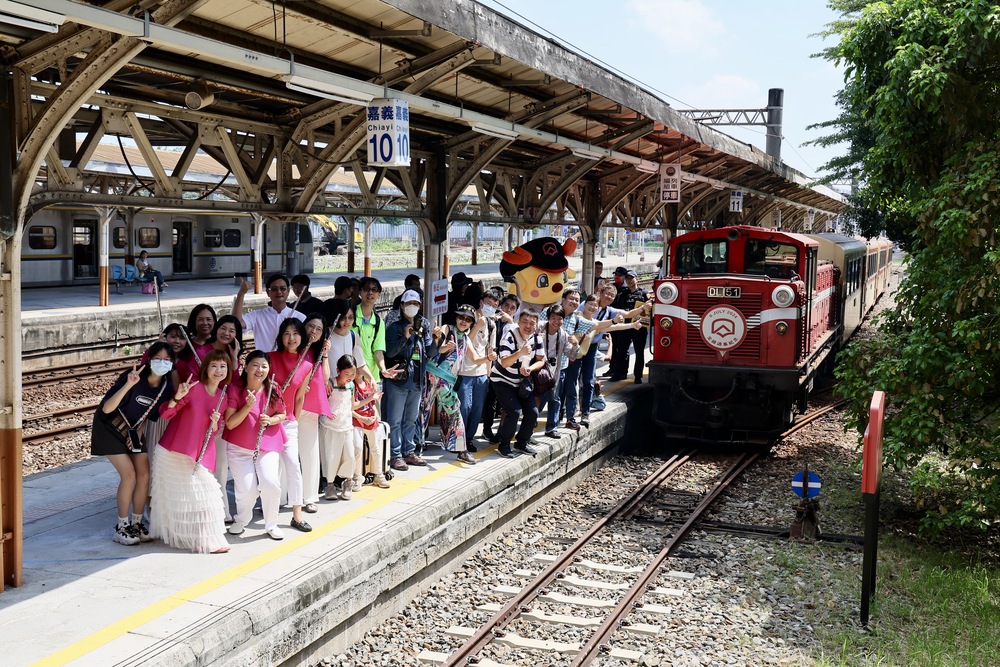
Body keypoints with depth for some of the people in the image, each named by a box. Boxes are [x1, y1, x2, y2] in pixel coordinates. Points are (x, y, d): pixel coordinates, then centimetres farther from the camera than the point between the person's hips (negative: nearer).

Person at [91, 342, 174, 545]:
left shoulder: (166, 387, -11)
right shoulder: (133, 378, -29)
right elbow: (107, 408, -36)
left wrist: (139, 432, -6)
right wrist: (128, 385, -47)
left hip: (133, 430, 6)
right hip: (109, 428, -6)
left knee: (144, 475, -3)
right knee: (129, 475, -14)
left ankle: (136, 523, 12)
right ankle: (121, 527, -1)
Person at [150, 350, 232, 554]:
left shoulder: (223, 396, 4)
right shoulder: (193, 387, -14)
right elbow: (165, 414, -16)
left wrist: (215, 422, -11)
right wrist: (177, 398, -34)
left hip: (200, 455, 4)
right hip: (173, 451, -4)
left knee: (203, 492, 4)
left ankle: (209, 540, 16)